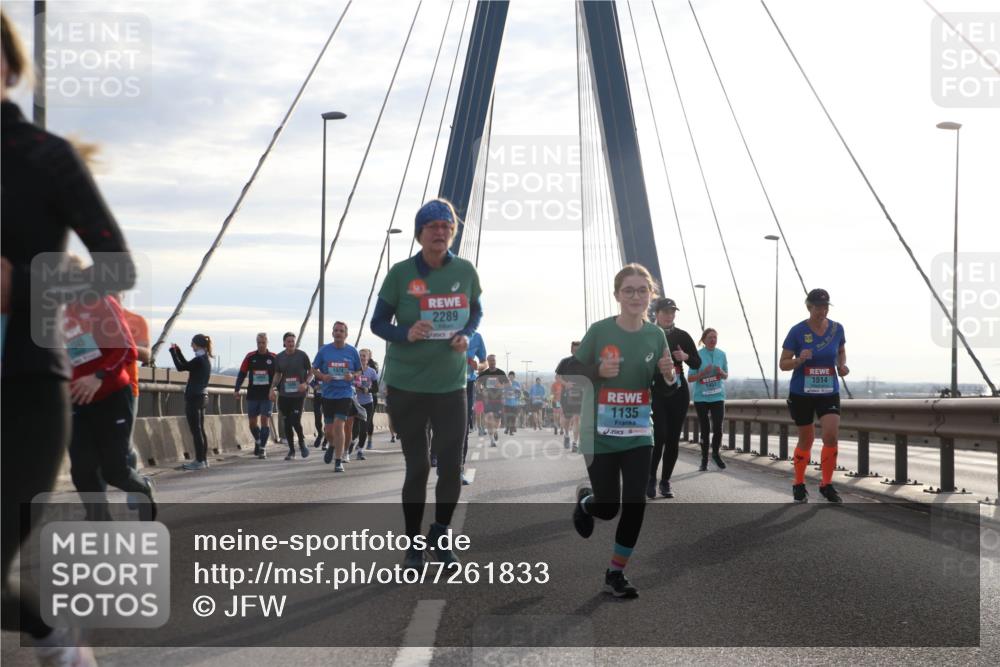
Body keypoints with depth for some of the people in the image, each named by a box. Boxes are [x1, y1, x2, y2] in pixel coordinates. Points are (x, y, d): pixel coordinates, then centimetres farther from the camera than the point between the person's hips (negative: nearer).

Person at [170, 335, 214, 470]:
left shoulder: (199, 360, -16)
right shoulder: (206, 359, 11)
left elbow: (180, 367, -13)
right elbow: (186, 365, 23)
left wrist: (172, 351, -3)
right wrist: (178, 350, 22)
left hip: (194, 398, -9)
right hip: (202, 397, 9)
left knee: (196, 430, -5)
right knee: (200, 430, 13)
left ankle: (199, 461, -4)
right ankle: (203, 459, 16)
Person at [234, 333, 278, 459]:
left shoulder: (274, 358, -1)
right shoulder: (250, 357, 3)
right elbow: (242, 373, 5)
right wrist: (237, 389, -3)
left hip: (267, 396, -2)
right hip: (252, 395, 2)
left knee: (265, 421, -6)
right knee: (252, 422, 9)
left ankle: (262, 448, -1)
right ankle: (257, 441, 35)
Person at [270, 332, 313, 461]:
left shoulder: (302, 355, -3)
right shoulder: (279, 357, 6)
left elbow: (311, 372, 4)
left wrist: (305, 383, -13)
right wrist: (272, 388, 4)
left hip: (299, 393, -3)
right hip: (284, 394, 3)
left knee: (295, 421, -13)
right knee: (286, 423, 4)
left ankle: (302, 442, 15)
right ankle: (291, 450, 16)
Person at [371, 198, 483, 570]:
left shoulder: (465, 271, -1)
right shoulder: (400, 273, -8)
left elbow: (476, 312, 14)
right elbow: (378, 323, -1)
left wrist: (466, 336, -7)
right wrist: (406, 335, -21)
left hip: (451, 384, 2)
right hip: (406, 385, -2)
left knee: (452, 466, 1)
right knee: (417, 467, 4)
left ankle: (440, 538, 25)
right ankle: (413, 544, 21)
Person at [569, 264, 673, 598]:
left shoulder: (656, 334, -1)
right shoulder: (599, 330, -12)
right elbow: (569, 370, -6)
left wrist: (668, 374, -14)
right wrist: (598, 370, -24)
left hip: (638, 436, 3)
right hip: (600, 435, -3)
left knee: (635, 504, -2)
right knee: (608, 509, 4)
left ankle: (616, 573, 14)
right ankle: (585, 499, 40)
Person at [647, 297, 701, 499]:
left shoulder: (682, 336, 5)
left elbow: (697, 363, 6)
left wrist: (686, 357, -12)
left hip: (678, 392, 3)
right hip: (656, 392, -3)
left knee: (673, 438, 3)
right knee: (660, 435, -15)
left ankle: (665, 481, 13)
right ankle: (651, 478, 1)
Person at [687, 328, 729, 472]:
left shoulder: (721, 354, 3)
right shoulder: (697, 355, -6)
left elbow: (726, 376, 13)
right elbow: (690, 378, -4)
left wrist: (721, 372, -9)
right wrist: (704, 372, -19)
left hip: (718, 396, 2)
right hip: (701, 397, -2)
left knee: (718, 428, -7)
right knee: (704, 429, 3)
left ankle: (716, 453, 17)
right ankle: (704, 458, 17)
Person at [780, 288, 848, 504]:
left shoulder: (837, 329, -2)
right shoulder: (797, 331, -11)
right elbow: (783, 364, -6)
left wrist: (842, 365, -2)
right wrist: (799, 360, -26)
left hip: (829, 392, 2)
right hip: (801, 393, -2)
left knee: (831, 436, -14)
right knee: (806, 440, 8)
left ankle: (827, 485, 3)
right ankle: (799, 485, 28)